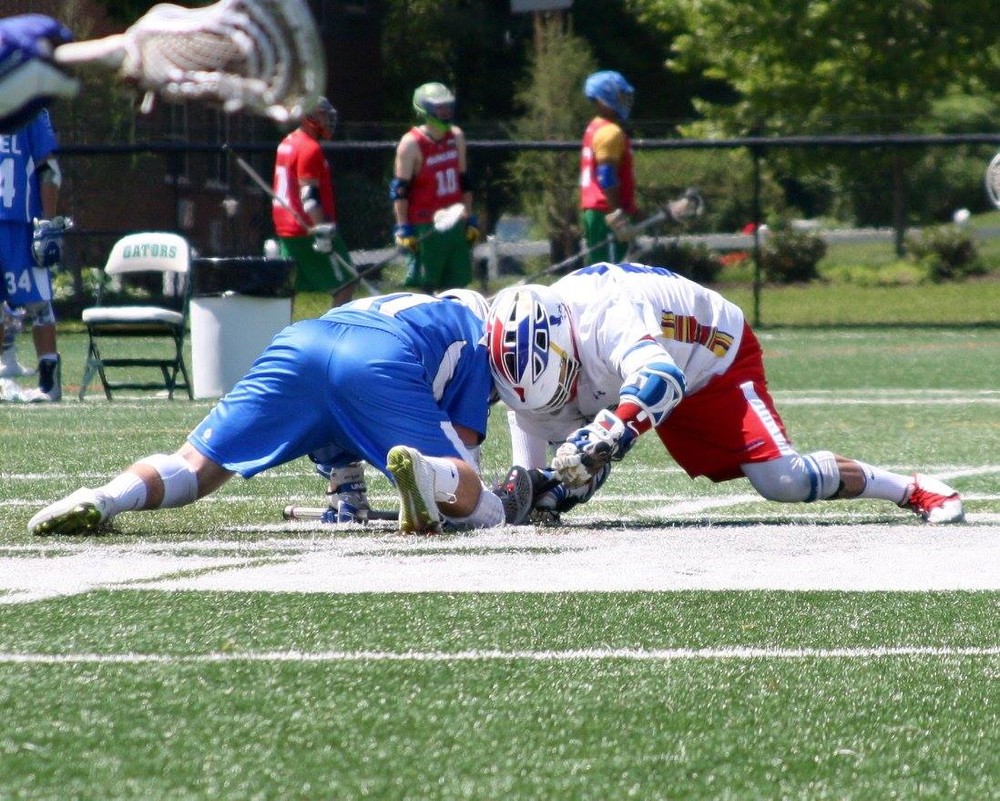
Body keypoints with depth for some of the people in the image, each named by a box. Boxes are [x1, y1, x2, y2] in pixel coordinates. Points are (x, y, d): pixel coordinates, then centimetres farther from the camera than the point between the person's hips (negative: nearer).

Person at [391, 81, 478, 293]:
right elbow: (399, 190, -10)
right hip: (425, 227, -6)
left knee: (457, 284, 7)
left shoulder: (456, 137, 9)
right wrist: (403, 228, -14)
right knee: (423, 286, -4)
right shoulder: (411, 144, -11)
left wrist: (470, 219, 15)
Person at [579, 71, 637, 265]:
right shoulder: (611, 132, -14)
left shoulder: (595, 128, 17)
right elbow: (607, 177, -20)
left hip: (591, 211, 10)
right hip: (607, 211, -10)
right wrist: (617, 214, -22)